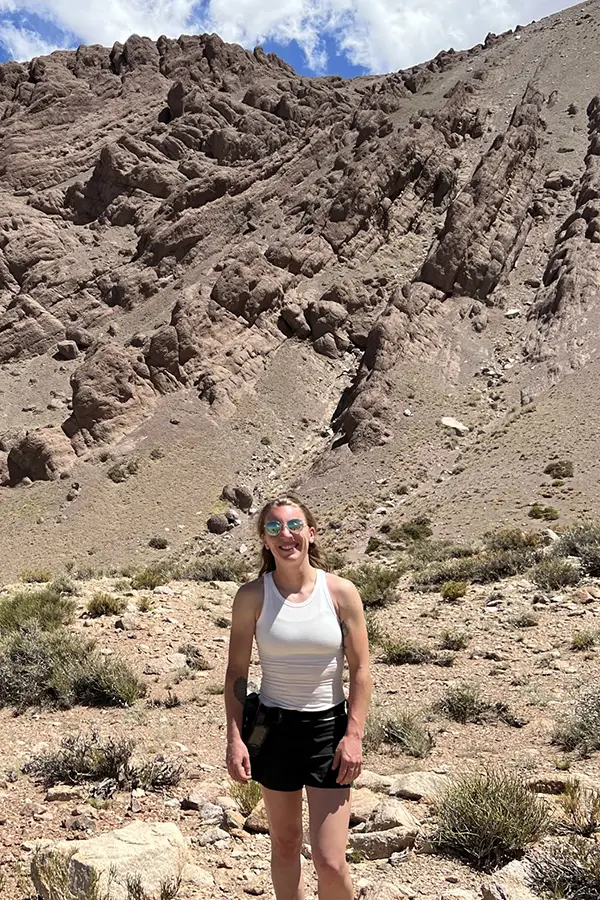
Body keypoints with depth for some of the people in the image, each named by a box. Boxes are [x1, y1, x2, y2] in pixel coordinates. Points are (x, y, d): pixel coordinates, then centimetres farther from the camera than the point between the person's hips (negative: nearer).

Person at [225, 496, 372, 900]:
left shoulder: (341, 592, -8)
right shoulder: (252, 596, -6)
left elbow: (361, 670, -4)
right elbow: (236, 672, 0)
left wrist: (354, 735, -10)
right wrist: (235, 738, -5)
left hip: (328, 729, -1)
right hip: (274, 728, 2)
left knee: (330, 861, -3)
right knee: (285, 846, 17)